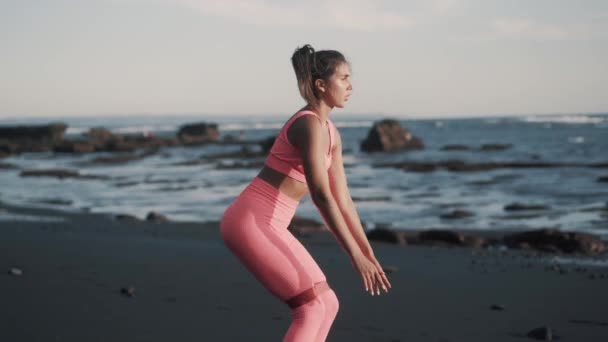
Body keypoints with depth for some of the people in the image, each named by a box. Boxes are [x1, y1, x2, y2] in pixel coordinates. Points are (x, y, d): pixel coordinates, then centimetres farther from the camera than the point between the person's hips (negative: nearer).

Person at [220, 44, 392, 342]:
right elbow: (321, 196, -26)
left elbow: (342, 200, 15)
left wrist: (369, 255, 13)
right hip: (250, 222, -10)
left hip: (265, 225, 10)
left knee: (325, 303, 9)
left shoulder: (331, 133, 12)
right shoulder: (309, 125, -19)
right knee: (313, 306, -11)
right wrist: (356, 256, -25)